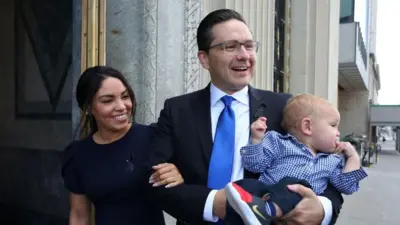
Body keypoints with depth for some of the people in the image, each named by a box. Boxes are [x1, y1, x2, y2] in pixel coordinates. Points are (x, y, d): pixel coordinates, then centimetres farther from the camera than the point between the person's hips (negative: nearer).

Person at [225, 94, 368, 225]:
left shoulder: (334, 161, 27)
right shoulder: (278, 142, 13)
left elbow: (346, 187, 22)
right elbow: (255, 164, 6)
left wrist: (353, 157, 21)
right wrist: (256, 138, -7)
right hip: (264, 195, 0)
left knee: (293, 184, -34)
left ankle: (267, 210, -53)